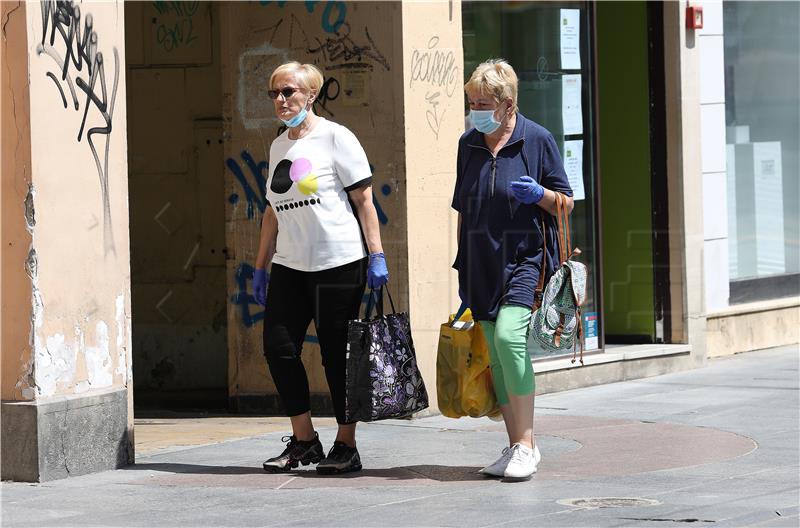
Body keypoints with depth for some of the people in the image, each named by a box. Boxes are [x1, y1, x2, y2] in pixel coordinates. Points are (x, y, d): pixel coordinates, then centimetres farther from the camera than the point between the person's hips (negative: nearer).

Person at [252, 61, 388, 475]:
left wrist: (377, 255, -12)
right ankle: (303, 440, 10)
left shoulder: (334, 137, -3)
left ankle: (345, 445, 8)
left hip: (338, 264, -6)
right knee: (278, 347, -2)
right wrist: (261, 266, 19)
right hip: (290, 266, 6)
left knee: (337, 355, -2)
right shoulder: (278, 146, 16)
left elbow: (363, 200, -6)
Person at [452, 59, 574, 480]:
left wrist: (538, 194, -19)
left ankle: (526, 444, -17)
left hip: (524, 258, -5)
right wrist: (462, 268, 15)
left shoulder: (537, 140, -3)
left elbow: (566, 204, 2)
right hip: (482, 266, 5)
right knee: (497, 356, 5)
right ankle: (516, 447, 13)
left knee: (508, 336, -23)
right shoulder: (468, 144, 10)